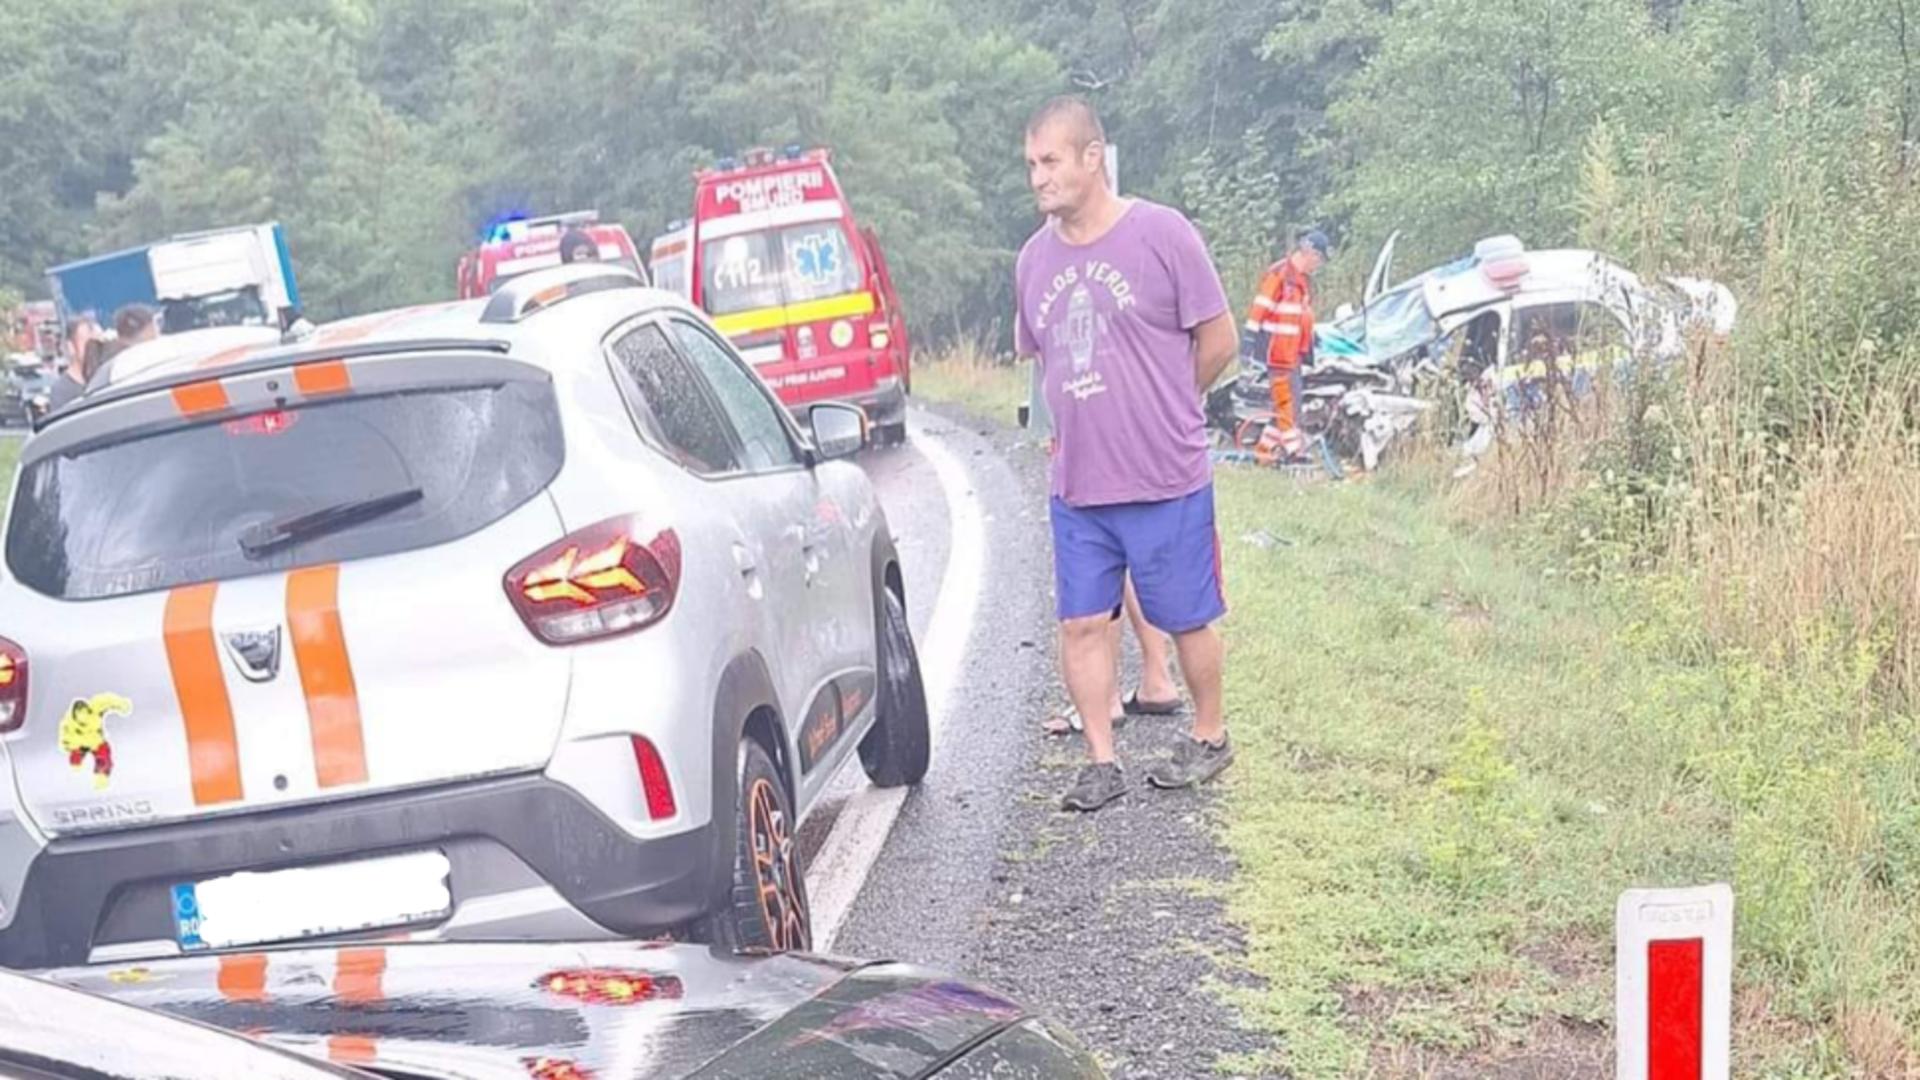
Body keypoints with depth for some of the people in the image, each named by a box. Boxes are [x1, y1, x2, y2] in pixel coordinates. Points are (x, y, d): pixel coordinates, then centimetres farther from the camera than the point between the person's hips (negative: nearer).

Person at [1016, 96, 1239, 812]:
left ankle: (1210, 737, 27)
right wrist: (1090, 417, 13)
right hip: (1075, 487, 5)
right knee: (1082, 624, 4)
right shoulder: (1034, 258, 6)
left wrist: (1163, 410, 7)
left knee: (1187, 621, 8)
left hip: (1167, 482, -4)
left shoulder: (1163, 235, -10)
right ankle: (1101, 762, 14)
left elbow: (1218, 342, -3)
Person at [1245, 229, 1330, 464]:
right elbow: (1259, 310, -16)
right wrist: (1252, 346, -19)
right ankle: (1294, 447, -9)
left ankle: (1265, 450, 15)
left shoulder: (1304, 281, 17)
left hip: (1293, 354, 9)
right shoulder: (1278, 275, -13)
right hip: (1278, 354, -9)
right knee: (1288, 404, -10)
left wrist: (1309, 348, 26)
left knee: (1286, 404, 10)